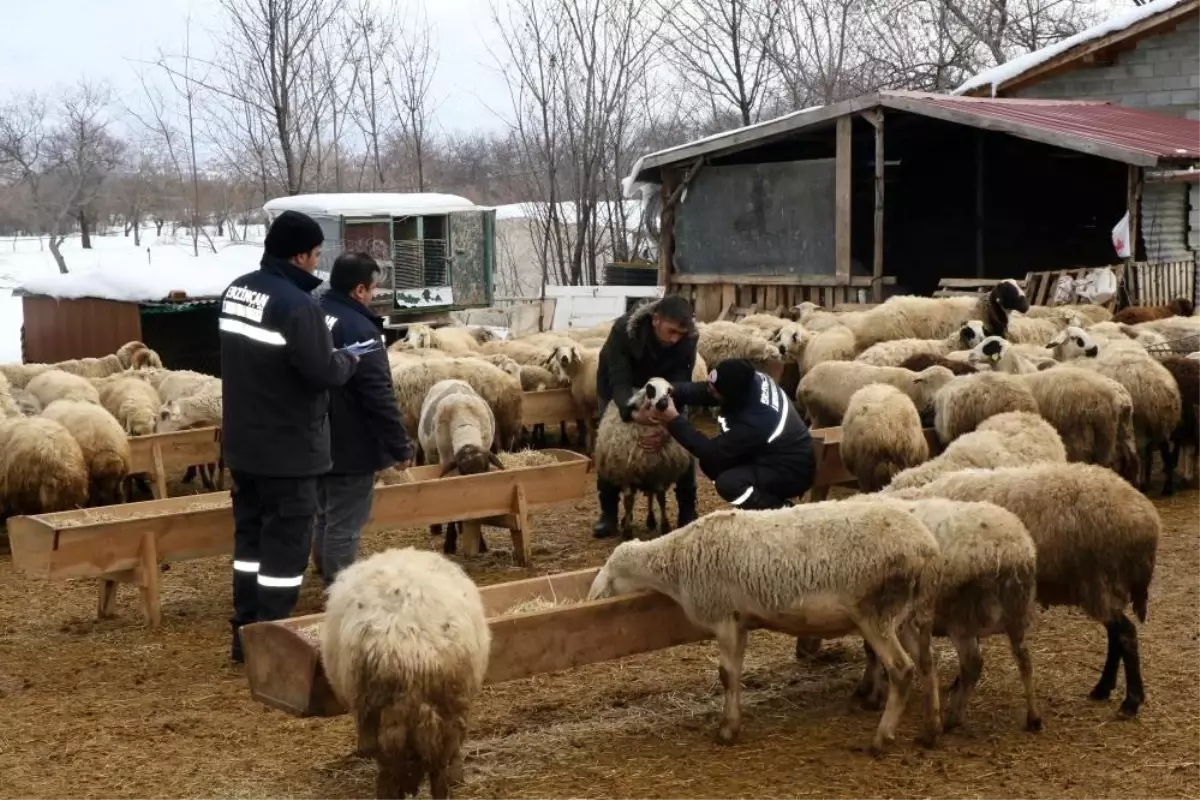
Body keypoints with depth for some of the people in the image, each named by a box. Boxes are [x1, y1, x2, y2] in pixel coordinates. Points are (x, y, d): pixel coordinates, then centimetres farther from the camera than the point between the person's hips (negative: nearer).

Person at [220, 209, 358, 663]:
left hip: (243, 440, 9)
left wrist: (330, 357, 11)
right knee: (286, 542, -1)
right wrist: (349, 361, -2)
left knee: (251, 533, 16)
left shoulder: (237, 290, 7)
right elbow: (322, 373, -24)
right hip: (287, 447, -9)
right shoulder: (296, 305, -23)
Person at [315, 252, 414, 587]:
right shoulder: (359, 329, -23)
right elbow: (380, 397, -24)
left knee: (325, 517, 21)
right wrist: (401, 447, -16)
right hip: (352, 446, -9)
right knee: (344, 525, -1)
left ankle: (327, 578, 34)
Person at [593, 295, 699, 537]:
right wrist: (633, 412, -62)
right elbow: (619, 382, -41)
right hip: (619, 387, -2)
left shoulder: (687, 339, -32)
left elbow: (678, 384, -32)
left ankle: (687, 510, 2)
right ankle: (608, 512, 4)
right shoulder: (624, 330, -39)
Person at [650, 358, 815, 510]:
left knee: (728, 483, -29)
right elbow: (702, 391, -6)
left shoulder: (753, 422, -37)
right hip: (772, 454, 9)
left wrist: (674, 420, -28)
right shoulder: (750, 380, -15)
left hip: (792, 472, -9)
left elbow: (712, 452, -26)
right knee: (709, 463, 0)